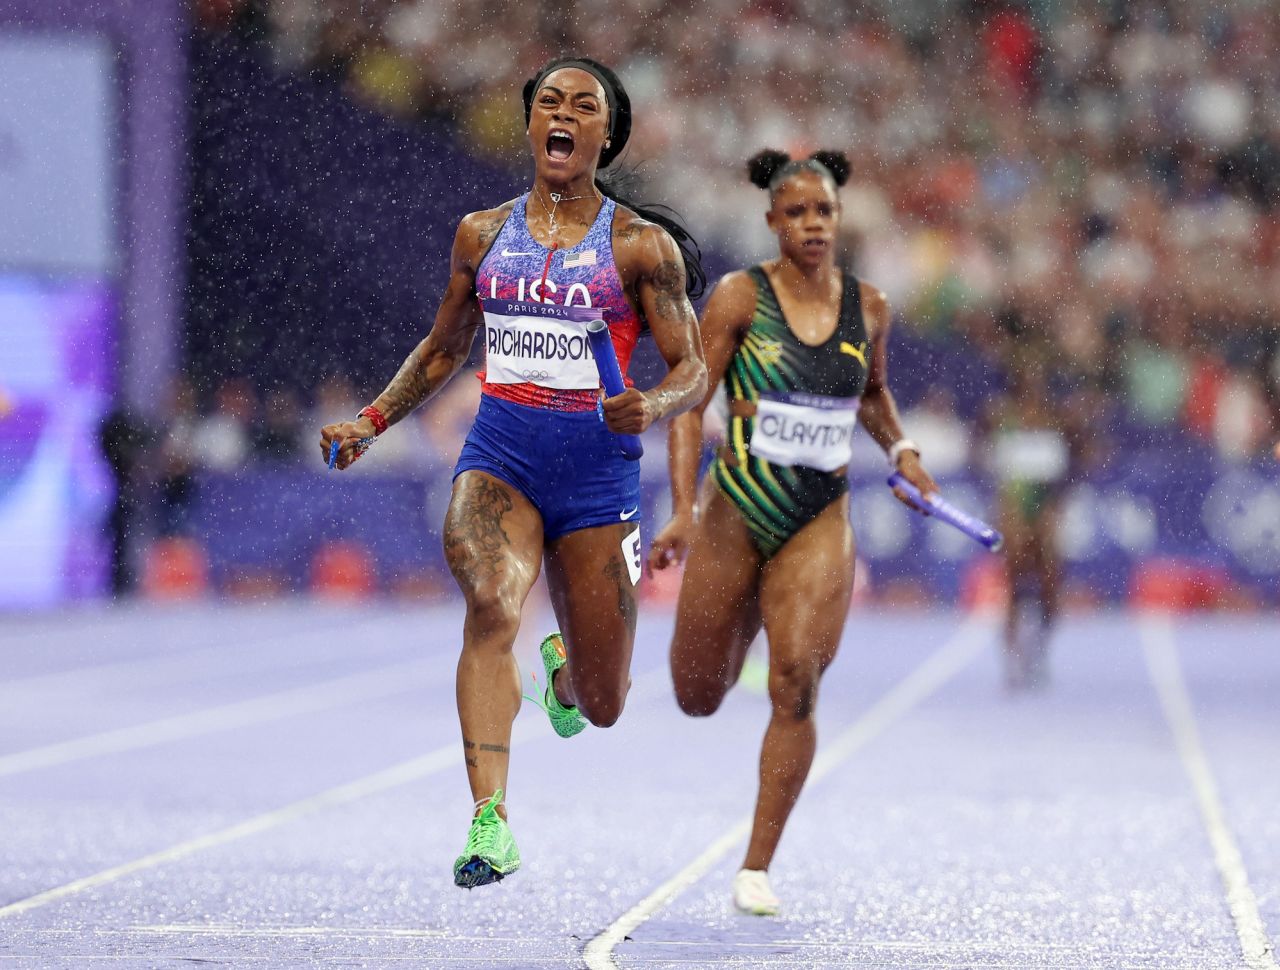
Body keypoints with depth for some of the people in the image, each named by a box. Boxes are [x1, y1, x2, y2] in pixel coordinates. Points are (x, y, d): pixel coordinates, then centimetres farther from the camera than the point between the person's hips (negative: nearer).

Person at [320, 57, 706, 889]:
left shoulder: (641, 245, 0)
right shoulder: (482, 235, 8)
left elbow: (693, 368, 0)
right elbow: (444, 351, 22)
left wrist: (654, 406, -22)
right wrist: (371, 422, 10)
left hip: (596, 465, -1)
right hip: (498, 459, 1)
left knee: (601, 706, 6)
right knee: (492, 605, -32)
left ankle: (563, 665, 46)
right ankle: (490, 826, -38)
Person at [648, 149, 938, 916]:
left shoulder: (869, 307, 5)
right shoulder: (740, 297, -6)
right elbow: (689, 403, -7)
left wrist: (900, 448, 6)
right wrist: (685, 511, -17)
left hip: (821, 523, 1)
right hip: (737, 511, -1)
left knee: (797, 685, -17)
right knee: (700, 700, 8)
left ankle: (758, 869, -9)